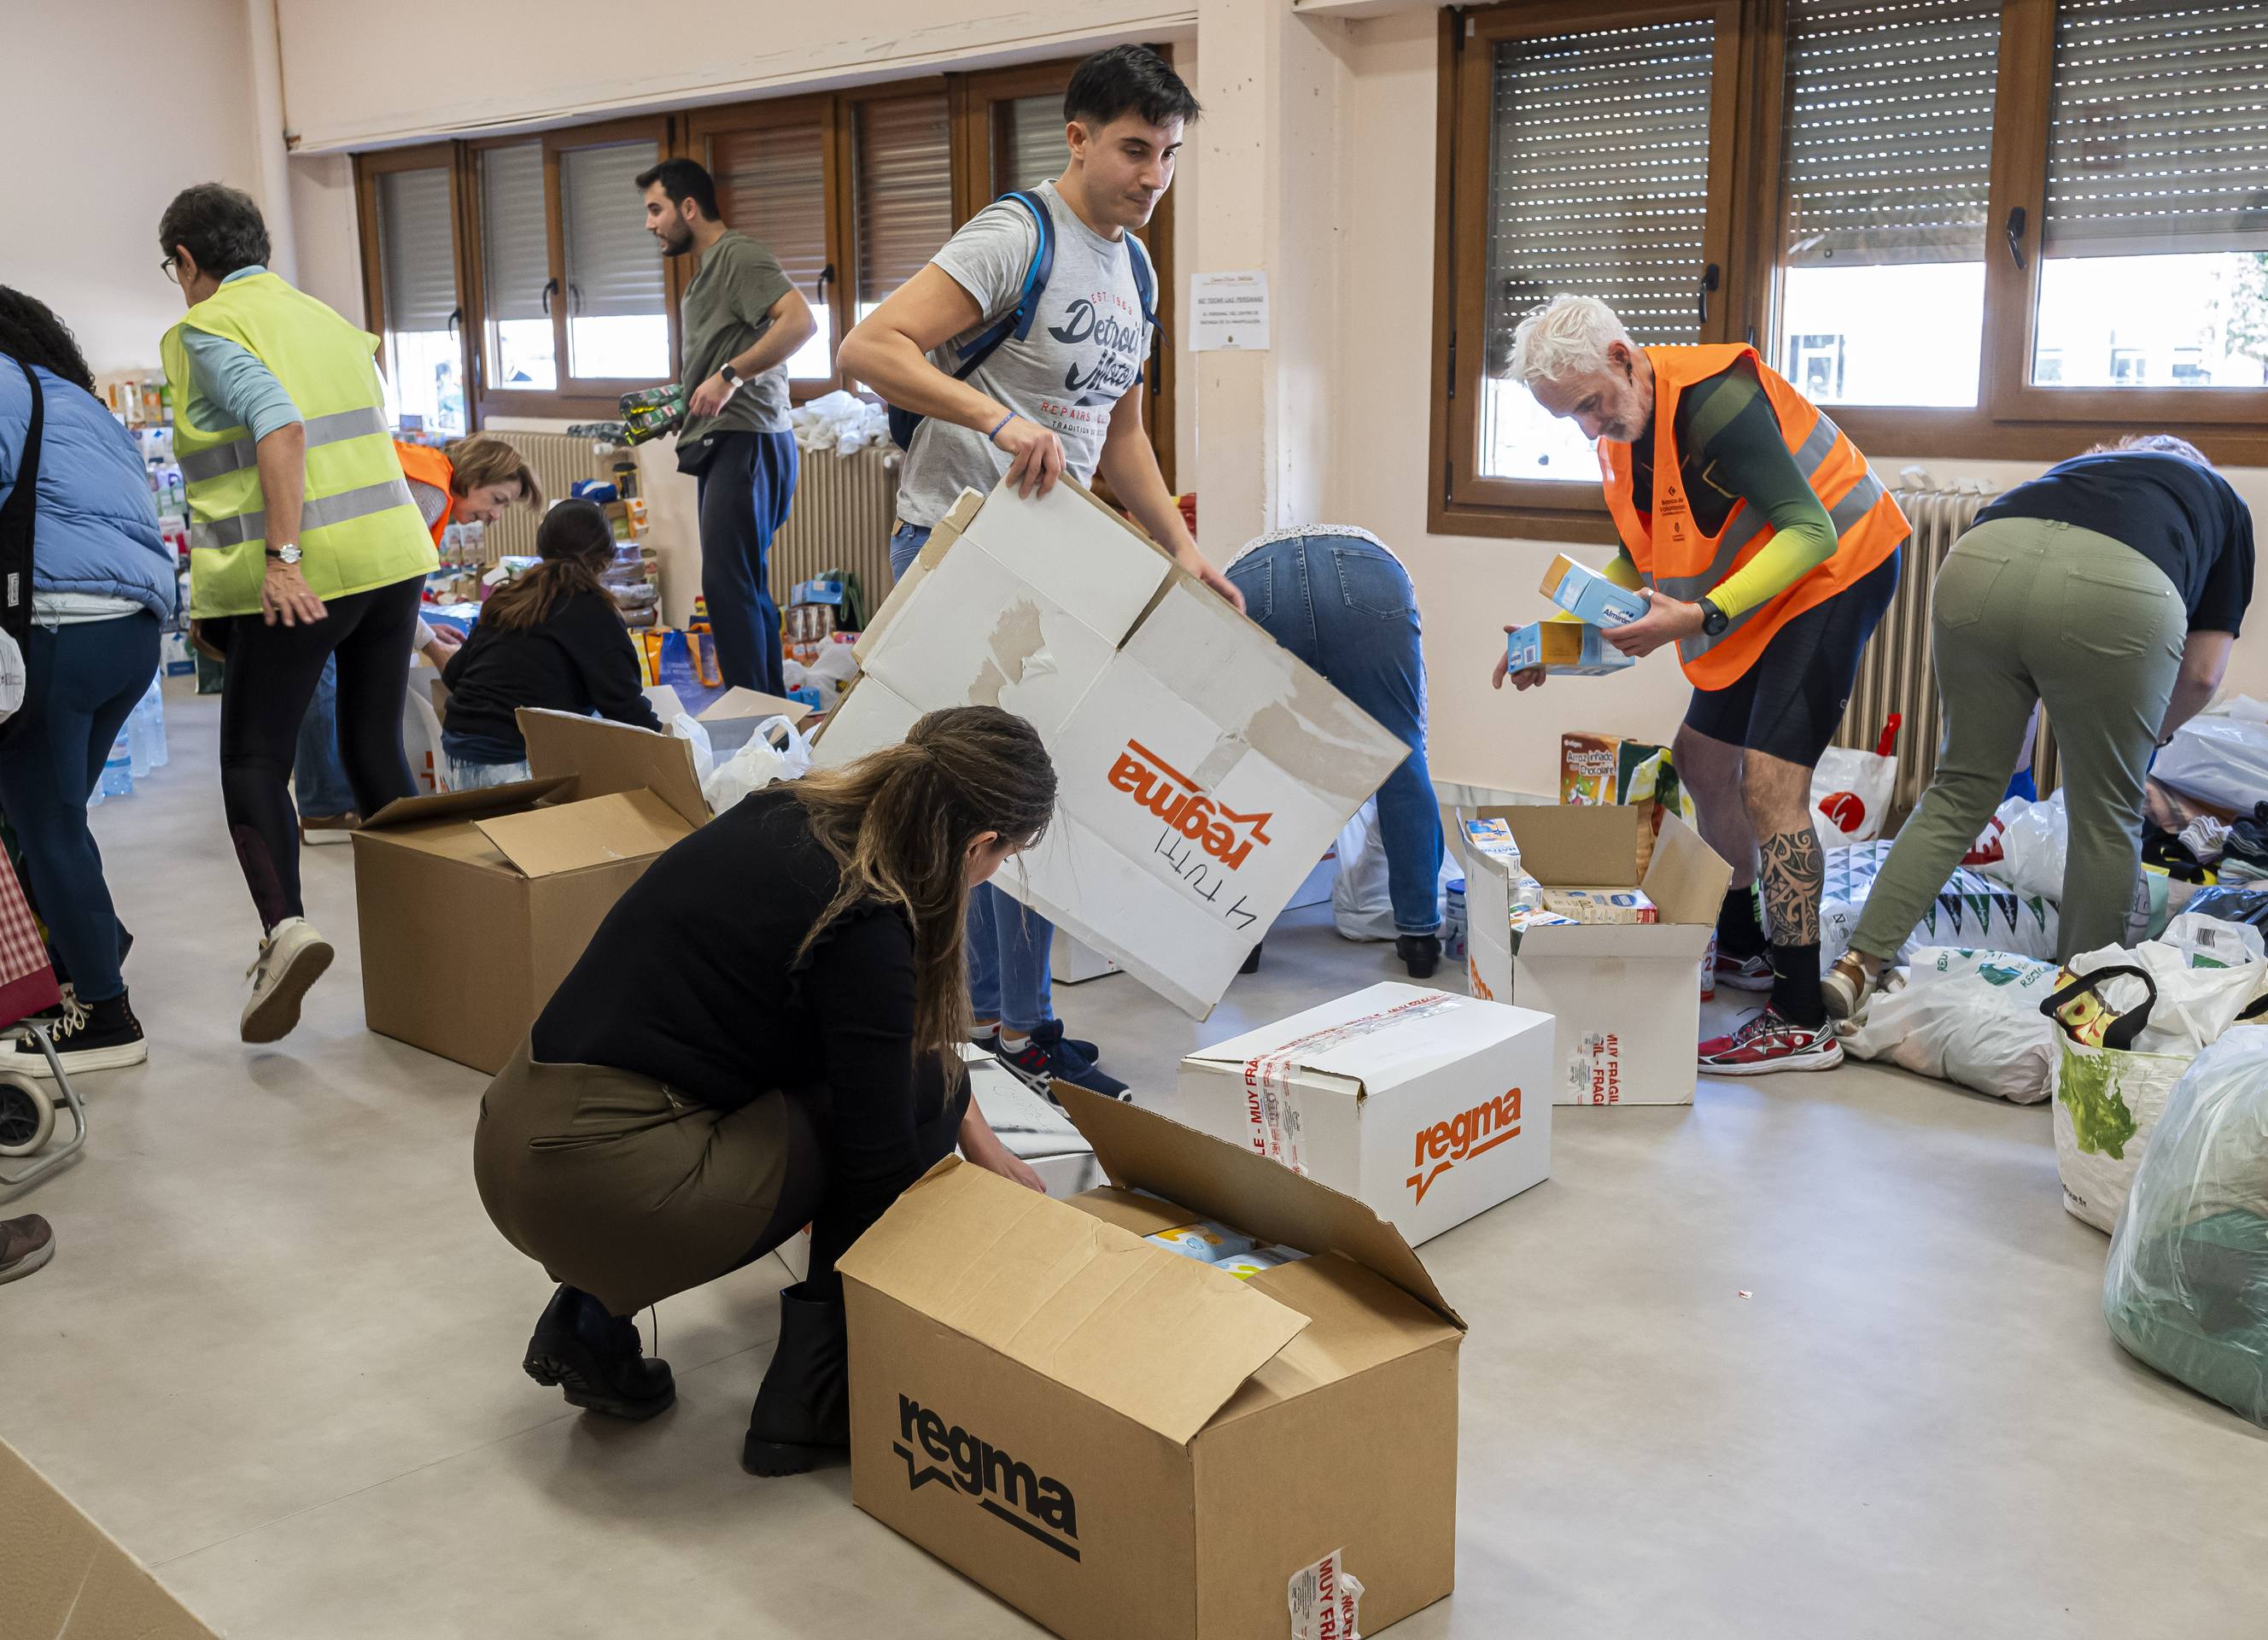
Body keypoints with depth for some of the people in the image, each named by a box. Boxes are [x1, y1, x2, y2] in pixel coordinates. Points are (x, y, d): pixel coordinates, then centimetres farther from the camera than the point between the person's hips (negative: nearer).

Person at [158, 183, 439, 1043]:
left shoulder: (206, 332, -3)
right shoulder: (325, 316, 18)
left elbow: (279, 424, -20)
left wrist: (282, 556, -24)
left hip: (301, 579, -6)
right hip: (393, 555, 7)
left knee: (253, 761, 2)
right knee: (377, 748, 13)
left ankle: (284, 923, -16)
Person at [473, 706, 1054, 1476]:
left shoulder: (793, 812, 7)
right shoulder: (864, 925, -17)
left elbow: (908, 1019, 22)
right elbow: (880, 1159, -7)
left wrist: (985, 1148, 29)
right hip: (607, 1182, -8)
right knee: (921, 1086, 4)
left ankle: (593, 1314, 18)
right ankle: (810, 1399, 10)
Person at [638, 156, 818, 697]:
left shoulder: (739, 254, -8)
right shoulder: (706, 270, 24)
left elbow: (800, 322, -23)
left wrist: (730, 374, -23)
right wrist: (672, 410, 19)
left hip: (747, 441, -11)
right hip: (720, 445, 11)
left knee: (727, 582, -15)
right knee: (745, 586, 12)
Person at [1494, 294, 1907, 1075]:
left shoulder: (1715, 405, -27)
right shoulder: (1625, 428, 2)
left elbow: (1810, 531, -29)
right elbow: (1641, 559, 13)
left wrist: (1700, 616, -37)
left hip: (1833, 571, -10)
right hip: (1753, 596, 10)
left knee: (1769, 780, -17)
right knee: (1700, 758, 13)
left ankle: (1802, 1021, -14)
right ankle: (1742, 948, 32)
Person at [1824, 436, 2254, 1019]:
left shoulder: (2079, 467, 42)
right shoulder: (2225, 504, 35)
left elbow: (1938, 606, 31)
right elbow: (2203, 673, 23)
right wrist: (2151, 733, 43)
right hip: (2118, 592, -3)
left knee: (1961, 791, 18)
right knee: (2107, 818, 15)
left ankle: (1857, 966, 13)